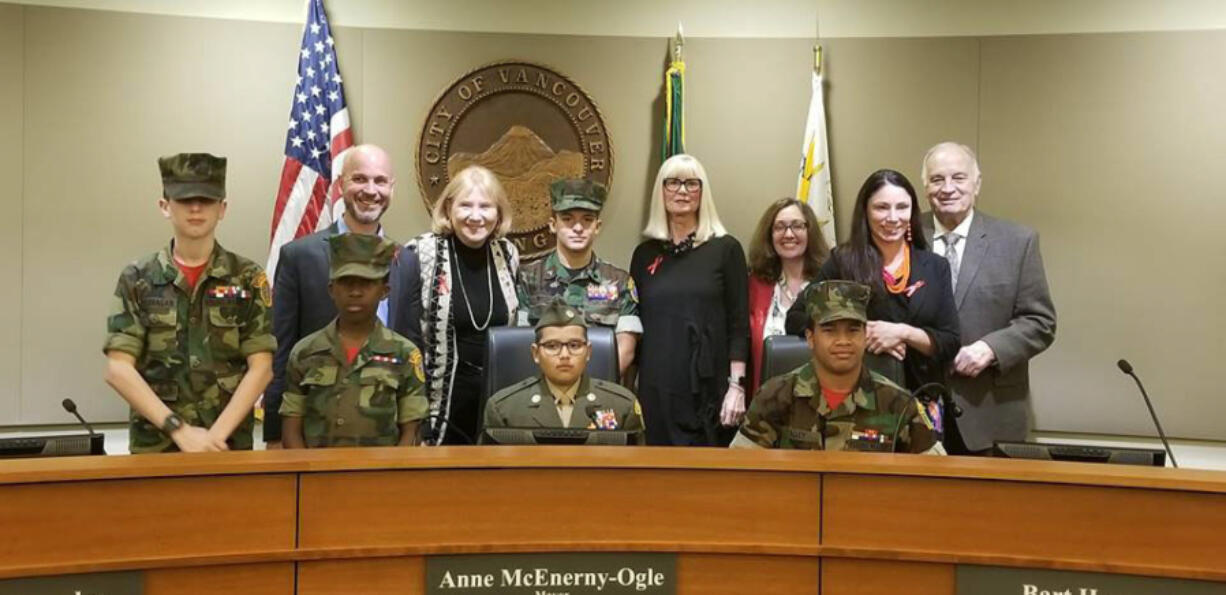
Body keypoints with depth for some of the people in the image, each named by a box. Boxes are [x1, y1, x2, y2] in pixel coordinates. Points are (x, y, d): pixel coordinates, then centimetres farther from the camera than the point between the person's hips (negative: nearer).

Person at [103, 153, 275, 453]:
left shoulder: (248, 278, 1)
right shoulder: (137, 279, 3)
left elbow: (261, 367, -3)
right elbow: (118, 369, -4)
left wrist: (217, 434, -14)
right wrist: (179, 430, -13)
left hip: (229, 446, 0)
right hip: (154, 445, 0)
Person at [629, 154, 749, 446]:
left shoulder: (725, 249, 2)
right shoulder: (645, 254, 11)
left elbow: (739, 324, -1)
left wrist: (736, 385, -8)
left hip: (707, 388, -2)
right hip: (656, 387, 3)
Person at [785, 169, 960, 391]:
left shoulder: (935, 267, 6)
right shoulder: (843, 261, -1)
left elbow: (950, 343, 3)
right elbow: (796, 320, -5)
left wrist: (904, 333, -14)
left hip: (920, 392, 2)